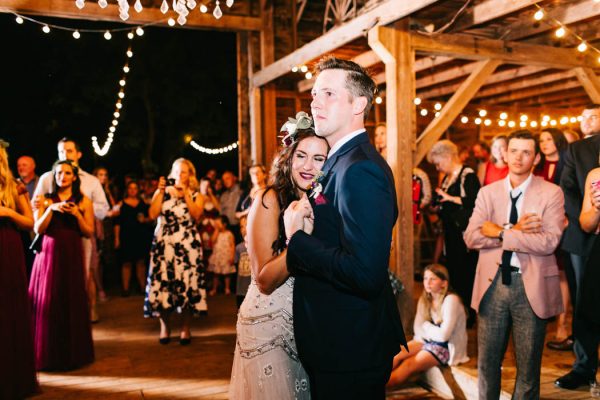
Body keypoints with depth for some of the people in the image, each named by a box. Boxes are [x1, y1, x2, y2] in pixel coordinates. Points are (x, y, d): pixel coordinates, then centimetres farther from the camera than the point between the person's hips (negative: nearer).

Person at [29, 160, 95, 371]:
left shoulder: (83, 201, 6)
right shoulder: (46, 200, 8)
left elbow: (89, 232, 2)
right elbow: (38, 229, -1)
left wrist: (77, 214, -12)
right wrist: (51, 209, -13)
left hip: (72, 255, -1)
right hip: (48, 254, 1)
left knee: (72, 302, 0)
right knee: (46, 303, 0)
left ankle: (72, 353, 13)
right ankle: (47, 353, 13)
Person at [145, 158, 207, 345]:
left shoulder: (196, 196, 11)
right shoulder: (162, 191, 12)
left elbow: (196, 215, -8)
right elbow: (152, 214, -3)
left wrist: (185, 194, -10)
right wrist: (161, 191, -5)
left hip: (188, 245, 0)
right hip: (163, 244, 1)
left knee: (187, 284, -5)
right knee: (163, 283, -5)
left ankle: (185, 328, 7)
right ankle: (165, 326, 10)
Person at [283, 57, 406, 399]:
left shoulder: (360, 169, -23)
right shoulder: (343, 160, 9)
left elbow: (365, 274, -31)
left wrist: (296, 238, -21)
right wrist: (302, 231, -4)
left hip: (351, 350, -9)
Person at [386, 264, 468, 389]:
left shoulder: (451, 300, -18)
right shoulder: (425, 299, 5)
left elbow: (443, 335, -22)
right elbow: (418, 330, 2)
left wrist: (427, 326, -6)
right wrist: (432, 329, -17)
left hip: (448, 346, -7)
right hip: (429, 341, 7)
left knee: (408, 364, -23)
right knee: (397, 354, -17)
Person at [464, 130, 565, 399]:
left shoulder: (551, 193, -3)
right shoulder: (488, 192, 6)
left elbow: (549, 242, -16)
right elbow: (471, 237, -6)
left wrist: (500, 233, -13)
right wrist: (514, 230, -15)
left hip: (531, 286, -2)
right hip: (493, 283, 2)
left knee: (529, 363, 11)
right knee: (487, 359, 12)